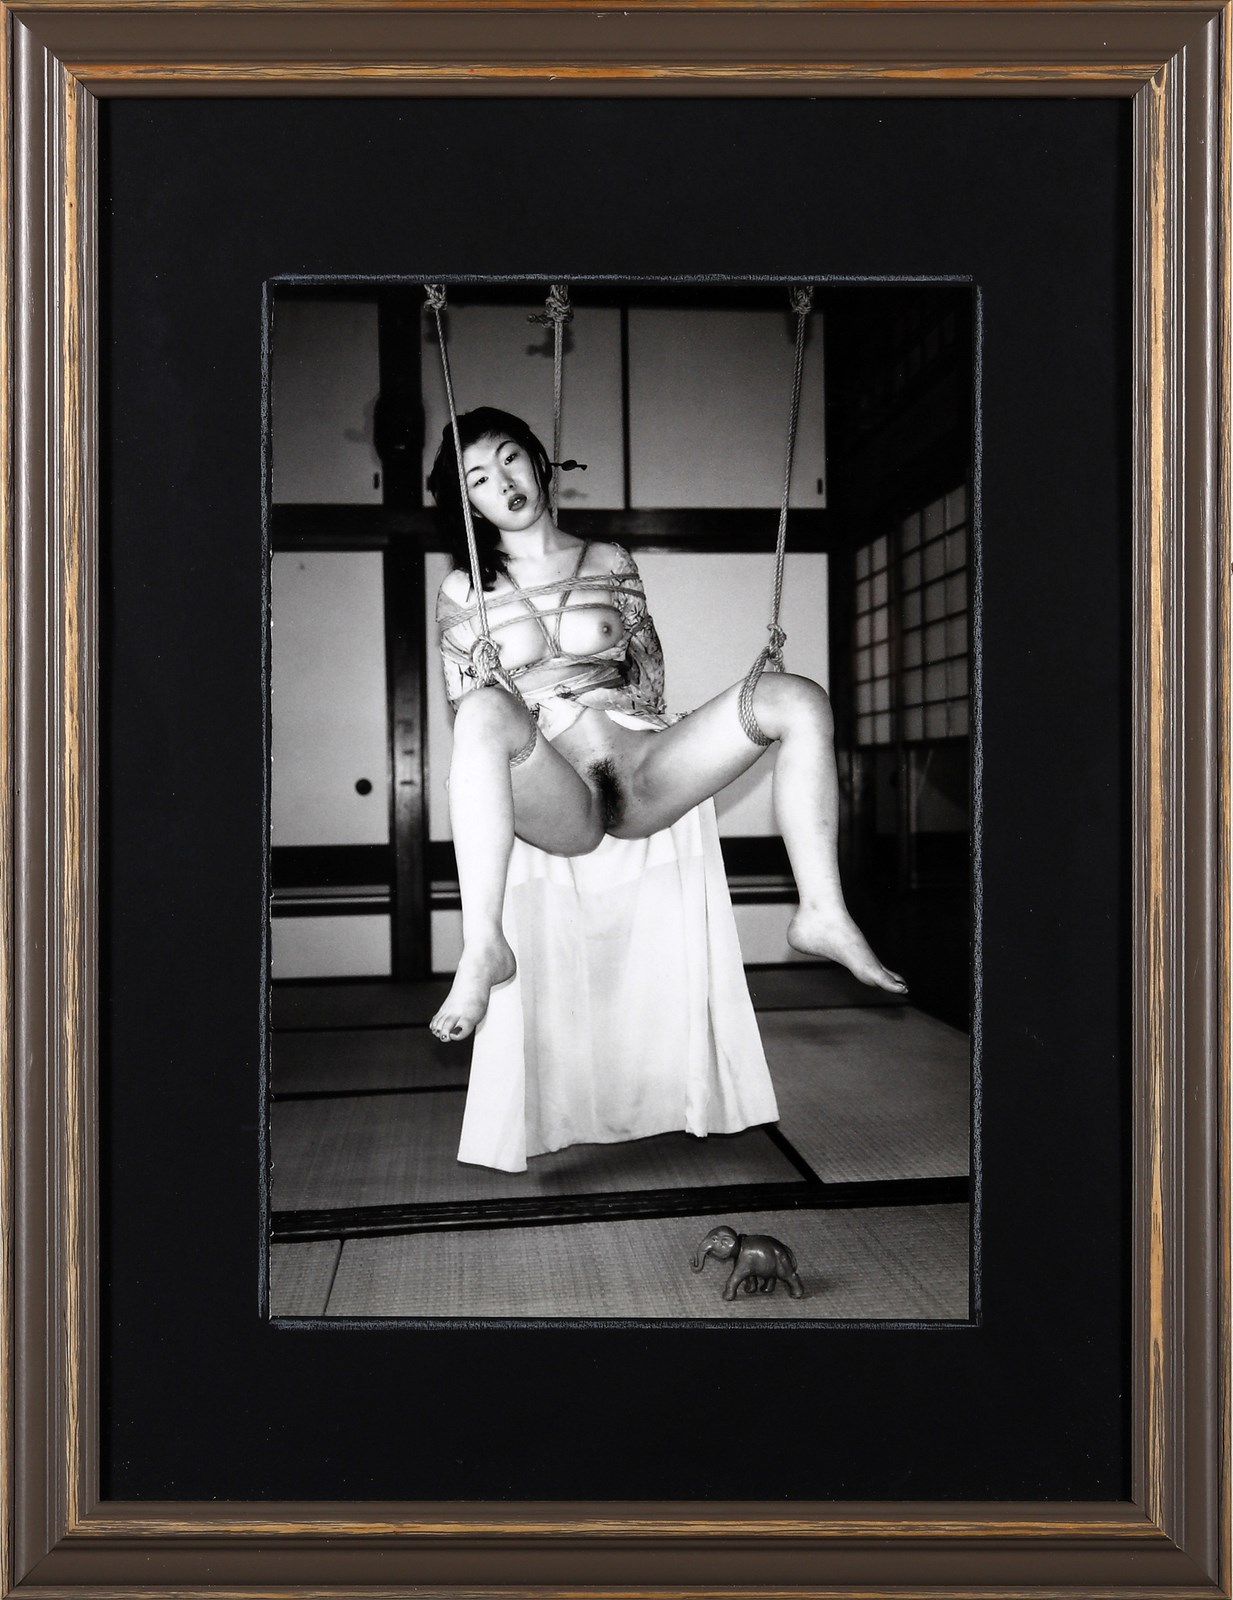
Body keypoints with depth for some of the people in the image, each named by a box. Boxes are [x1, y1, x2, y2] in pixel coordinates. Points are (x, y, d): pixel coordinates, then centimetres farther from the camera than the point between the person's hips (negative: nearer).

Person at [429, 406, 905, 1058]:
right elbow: (465, 710, 14)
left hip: (639, 768, 3)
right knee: (489, 709, -39)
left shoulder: (609, 563, 20)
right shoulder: (463, 592, 15)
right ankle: (483, 947, -43)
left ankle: (822, 913, -17)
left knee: (798, 700, -16)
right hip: (553, 796, -3)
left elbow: (649, 672, 19)